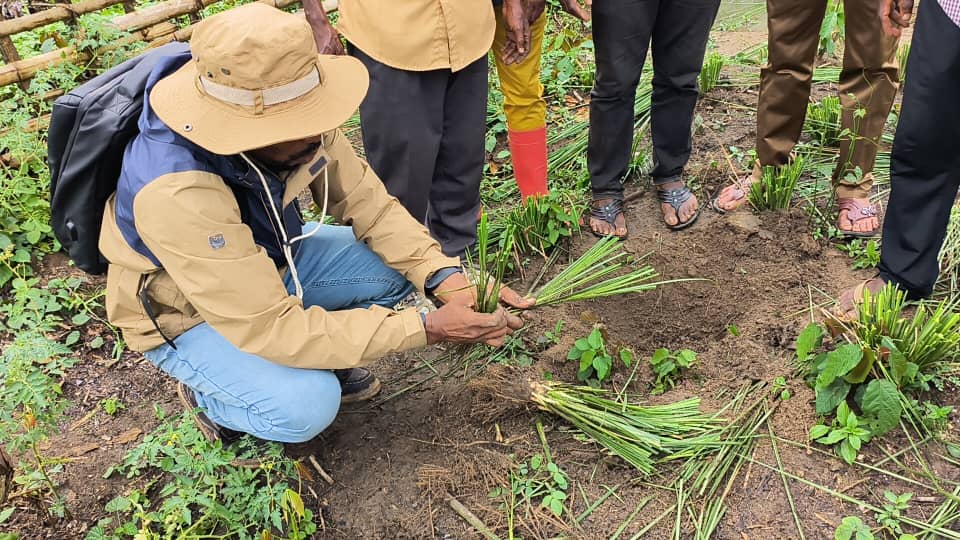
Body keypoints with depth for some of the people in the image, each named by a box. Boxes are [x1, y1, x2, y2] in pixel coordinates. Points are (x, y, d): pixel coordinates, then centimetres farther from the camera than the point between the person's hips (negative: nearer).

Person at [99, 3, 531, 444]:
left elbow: (366, 204, -13)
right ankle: (207, 392, 5)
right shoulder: (177, 194, -40)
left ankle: (315, 360, 10)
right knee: (307, 405, -27)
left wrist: (445, 277, -29)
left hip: (266, 262, 6)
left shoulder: (290, 121, -23)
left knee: (395, 266, -12)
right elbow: (269, 327, -38)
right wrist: (426, 328, -37)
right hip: (187, 316, -5)